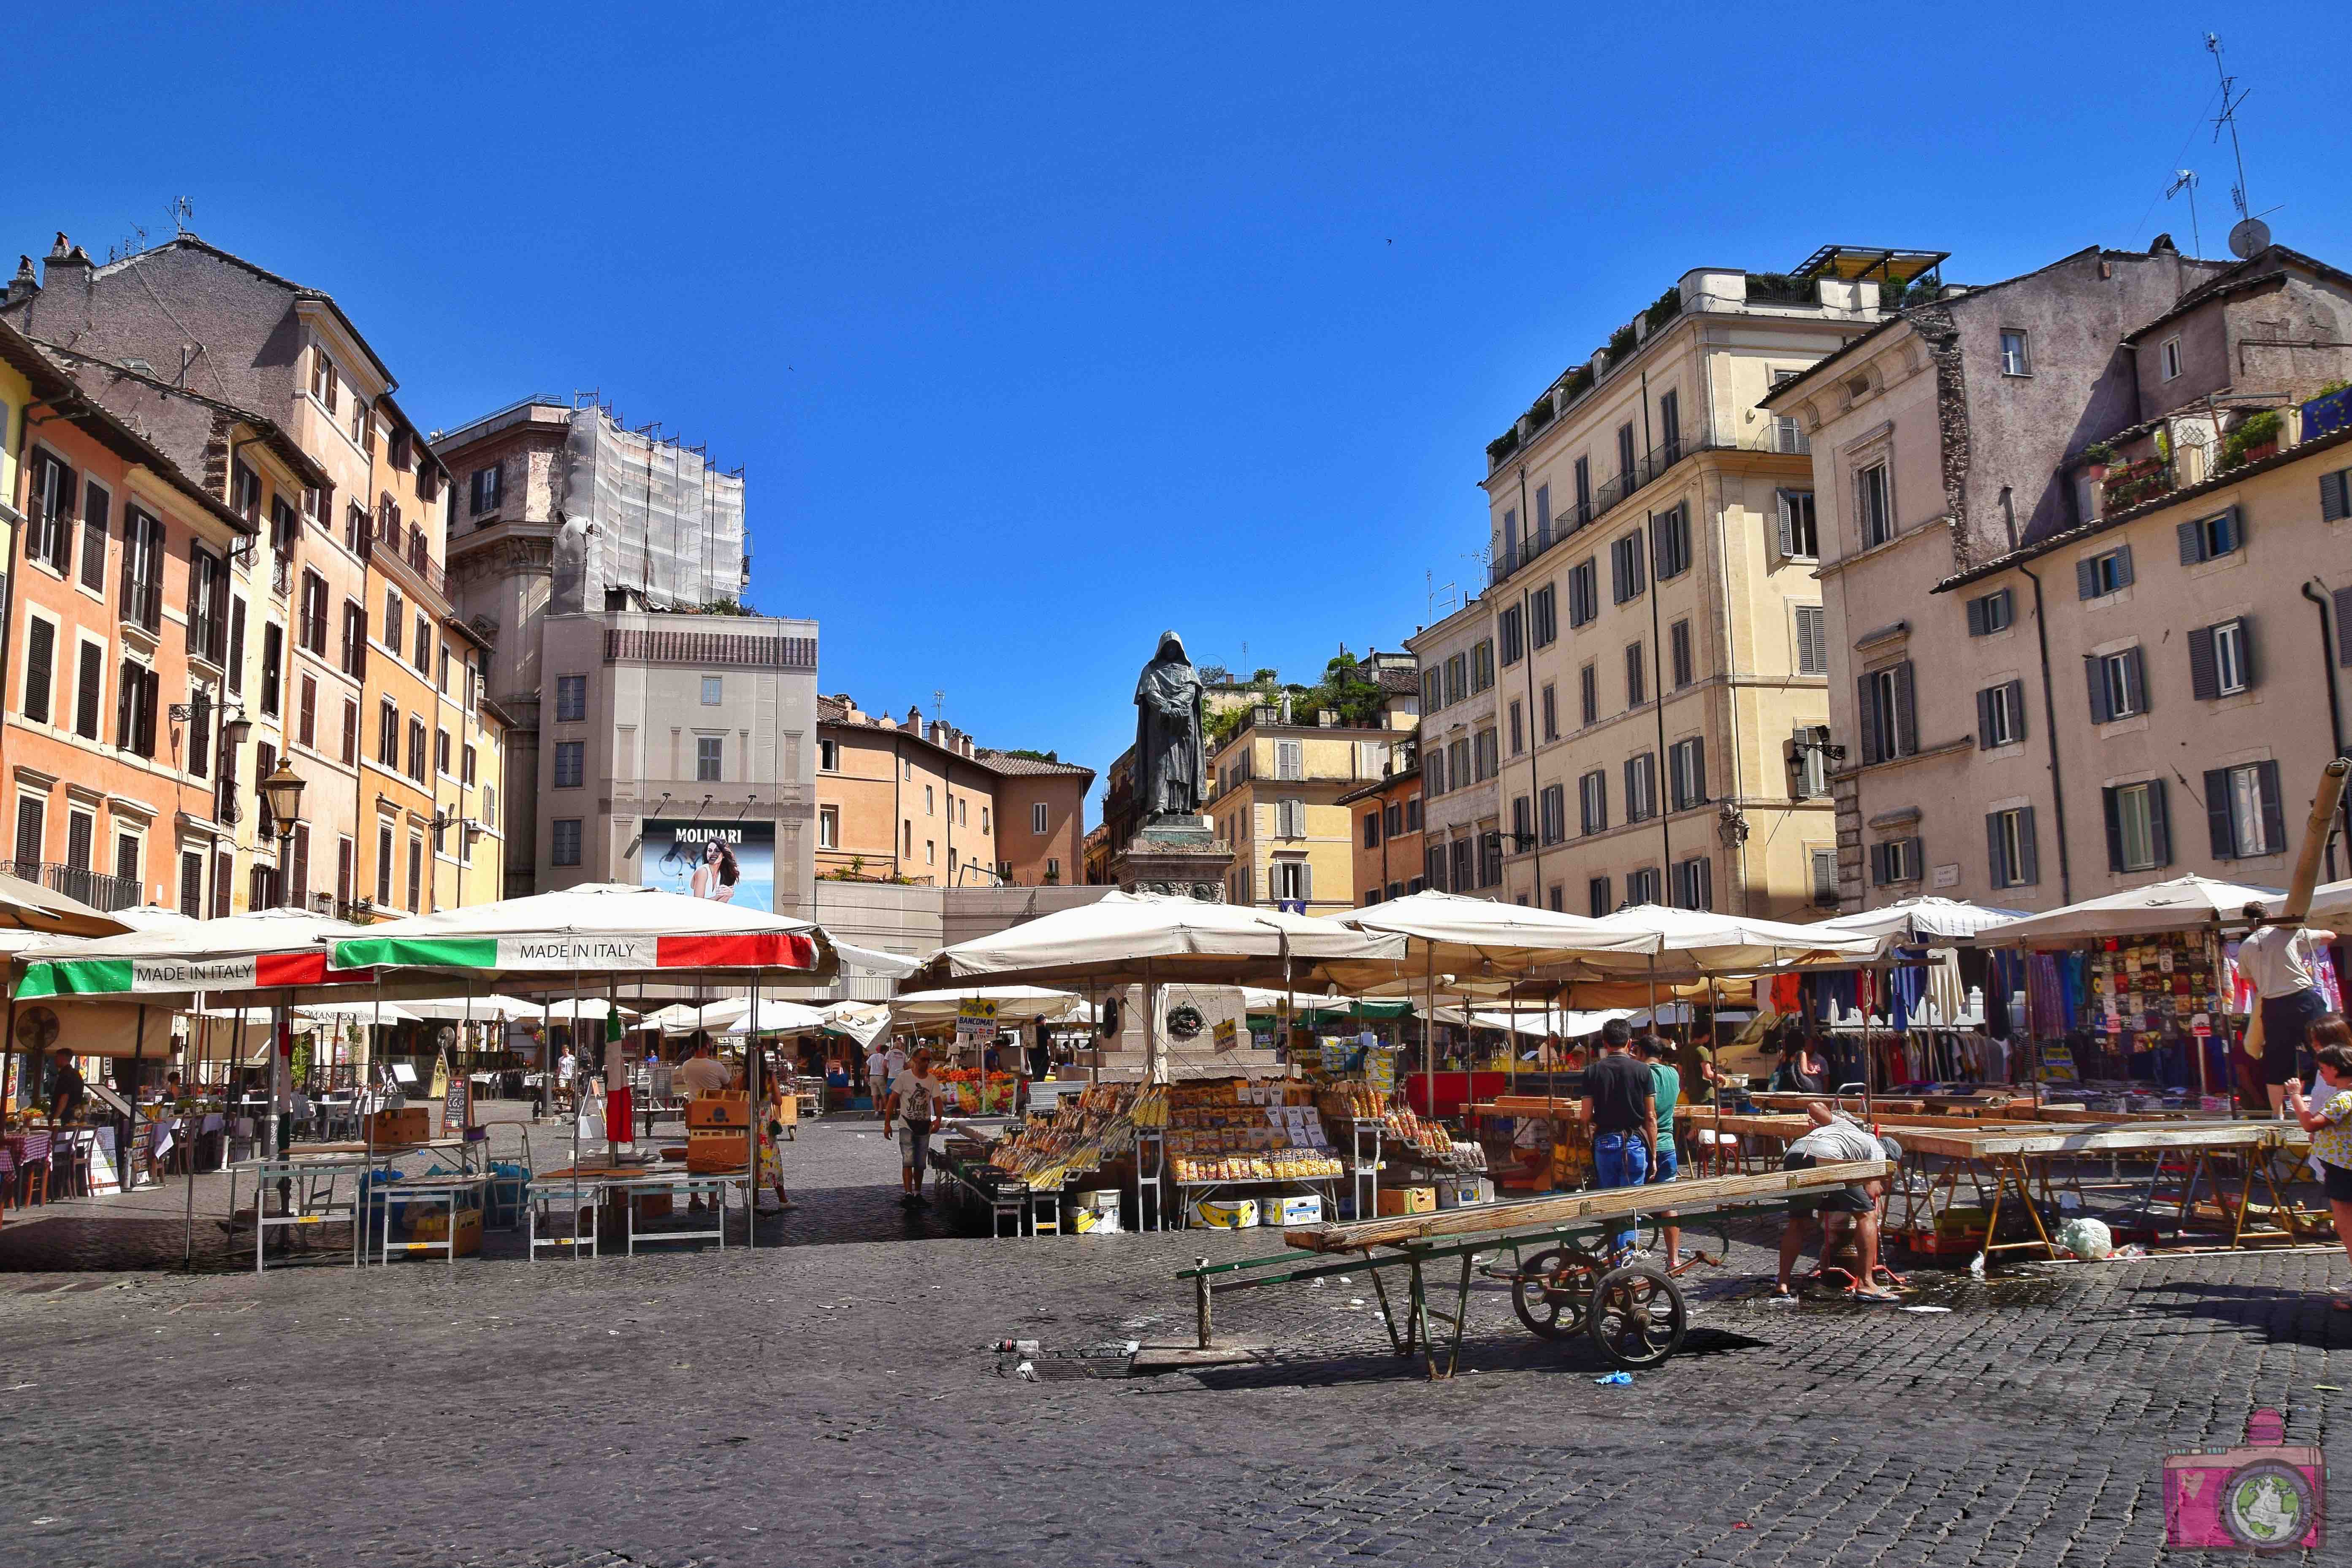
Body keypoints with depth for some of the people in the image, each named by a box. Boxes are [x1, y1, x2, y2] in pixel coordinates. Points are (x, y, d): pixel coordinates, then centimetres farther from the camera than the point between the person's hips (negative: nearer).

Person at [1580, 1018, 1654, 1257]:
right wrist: (1653, 1155, 3)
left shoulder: (1593, 1072, 0)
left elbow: (1587, 1117, -1)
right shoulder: (1642, 1070, -2)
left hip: (1604, 1143, 1)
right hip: (1635, 1142, -1)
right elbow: (1651, 1117, -3)